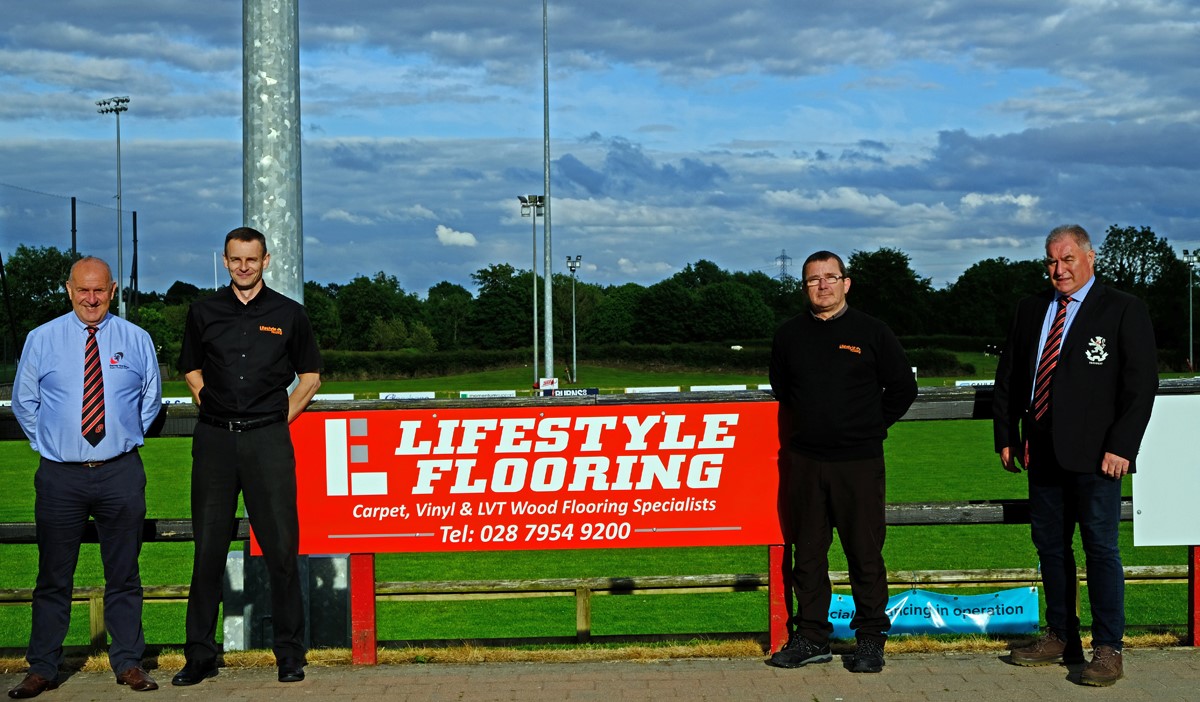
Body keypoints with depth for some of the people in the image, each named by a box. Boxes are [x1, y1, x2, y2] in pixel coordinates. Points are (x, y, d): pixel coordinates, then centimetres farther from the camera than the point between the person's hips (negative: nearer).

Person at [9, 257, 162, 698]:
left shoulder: (136, 340, 4)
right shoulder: (42, 339, 3)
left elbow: (151, 400, 17)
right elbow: (24, 402, 12)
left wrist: (129, 437, 9)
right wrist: (46, 444, 6)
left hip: (121, 474, 1)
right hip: (59, 475, 0)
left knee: (124, 575, 7)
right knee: (54, 576, 5)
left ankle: (128, 664, 17)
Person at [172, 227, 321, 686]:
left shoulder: (288, 314, 6)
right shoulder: (203, 313, 9)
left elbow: (310, 376, 14)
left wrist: (282, 417, 4)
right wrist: (211, 406, 9)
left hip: (268, 439, -1)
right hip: (214, 438, 2)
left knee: (280, 546, -2)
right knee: (208, 548, 4)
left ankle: (290, 654, 6)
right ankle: (200, 655, 12)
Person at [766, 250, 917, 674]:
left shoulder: (872, 333, 1)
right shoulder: (789, 336, 9)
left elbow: (903, 388, 8)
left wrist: (871, 426, 6)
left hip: (859, 463, -3)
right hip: (804, 463, 3)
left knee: (865, 554, 0)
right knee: (808, 553, 7)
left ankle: (870, 639, 11)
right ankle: (811, 637, 17)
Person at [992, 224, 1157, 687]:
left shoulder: (1124, 311, -2)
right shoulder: (1031, 310, 14)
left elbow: (1140, 383, -7)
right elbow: (1008, 376, 17)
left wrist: (1120, 446, -14)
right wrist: (1006, 436, 10)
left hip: (1094, 455, -5)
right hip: (1042, 452, 6)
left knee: (1101, 548, -3)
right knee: (1050, 545, 10)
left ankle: (1107, 649, 3)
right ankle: (1061, 639, 20)